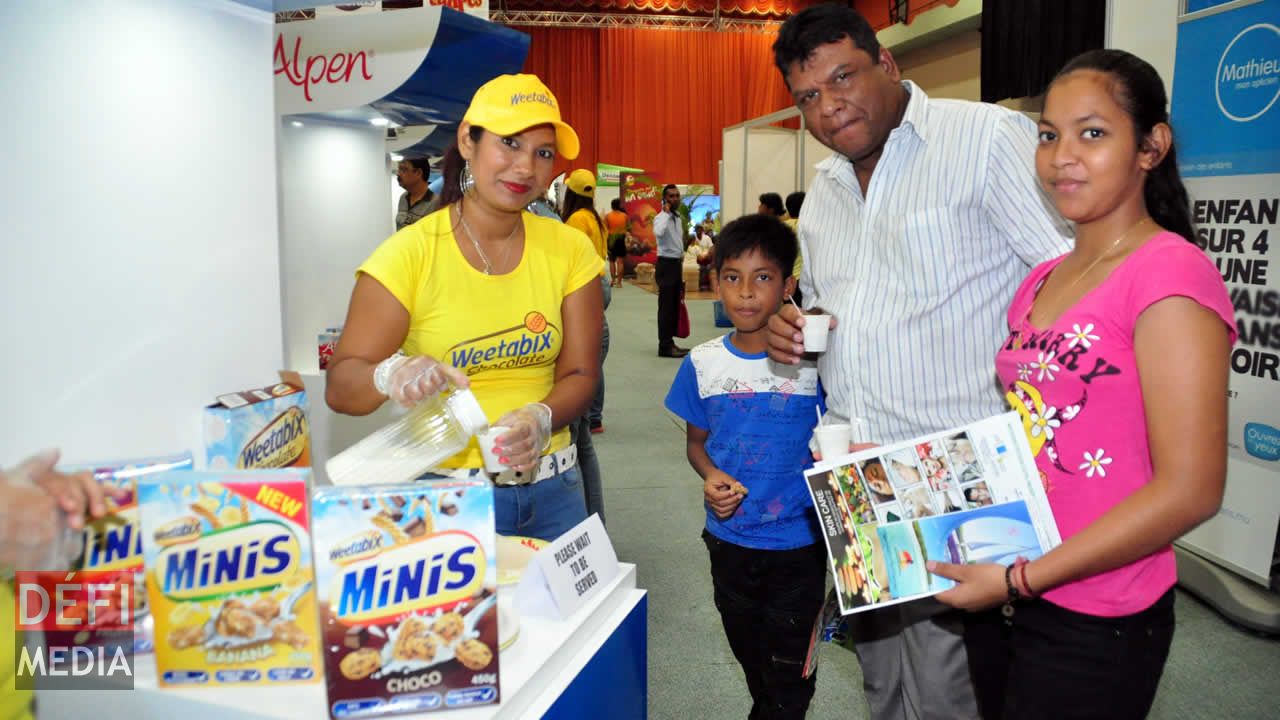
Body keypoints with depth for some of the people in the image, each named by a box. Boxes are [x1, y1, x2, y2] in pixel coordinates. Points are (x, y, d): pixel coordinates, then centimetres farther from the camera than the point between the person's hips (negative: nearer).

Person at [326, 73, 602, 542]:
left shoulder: (569, 250, -2)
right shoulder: (410, 253, -11)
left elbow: (579, 374, -2)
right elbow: (340, 385, -12)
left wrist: (539, 420, -22)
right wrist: (390, 375, -34)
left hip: (551, 492, 3)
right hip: (445, 495, -3)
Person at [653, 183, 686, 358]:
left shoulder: (678, 219, 15)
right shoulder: (661, 218, -12)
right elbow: (658, 233, -37)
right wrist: (666, 212, -24)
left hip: (677, 265, 9)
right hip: (666, 265, -9)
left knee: (675, 307, 12)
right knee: (666, 307, -7)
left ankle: (670, 342, 20)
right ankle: (665, 346, -4)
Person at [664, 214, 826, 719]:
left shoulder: (813, 361, -12)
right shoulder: (703, 363, -4)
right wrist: (710, 476, -12)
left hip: (799, 544, -3)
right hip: (729, 539, 3)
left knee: (789, 677, 9)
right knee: (752, 660, 25)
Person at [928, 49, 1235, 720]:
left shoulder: (1170, 271, -16)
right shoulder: (1040, 280, 7)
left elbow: (1189, 490, -20)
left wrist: (1020, 579, -19)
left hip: (1093, 628, -7)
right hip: (1001, 595, 7)